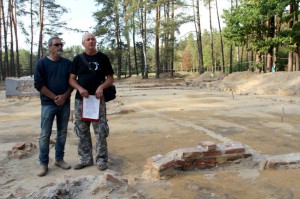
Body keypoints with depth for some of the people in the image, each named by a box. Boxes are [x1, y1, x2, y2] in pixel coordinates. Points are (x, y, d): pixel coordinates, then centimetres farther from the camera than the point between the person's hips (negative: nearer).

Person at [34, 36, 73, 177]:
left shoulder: (68, 63, 7)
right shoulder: (42, 63, -1)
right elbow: (38, 84, -7)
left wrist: (64, 96, -10)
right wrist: (54, 97, -12)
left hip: (65, 104, 3)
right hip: (48, 104, -3)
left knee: (62, 133, 8)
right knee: (45, 134, -1)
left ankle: (59, 159, 20)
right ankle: (43, 163, 9)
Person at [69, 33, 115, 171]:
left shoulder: (103, 58, 5)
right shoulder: (78, 59, 9)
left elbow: (111, 78, 5)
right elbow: (71, 79, 6)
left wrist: (101, 86, -14)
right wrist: (80, 88, -14)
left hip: (98, 99, -2)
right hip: (80, 100, 2)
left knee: (100, 131, -2)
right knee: (82, 132, 9)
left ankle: (102, 159, 10)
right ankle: (85, 159, 22)